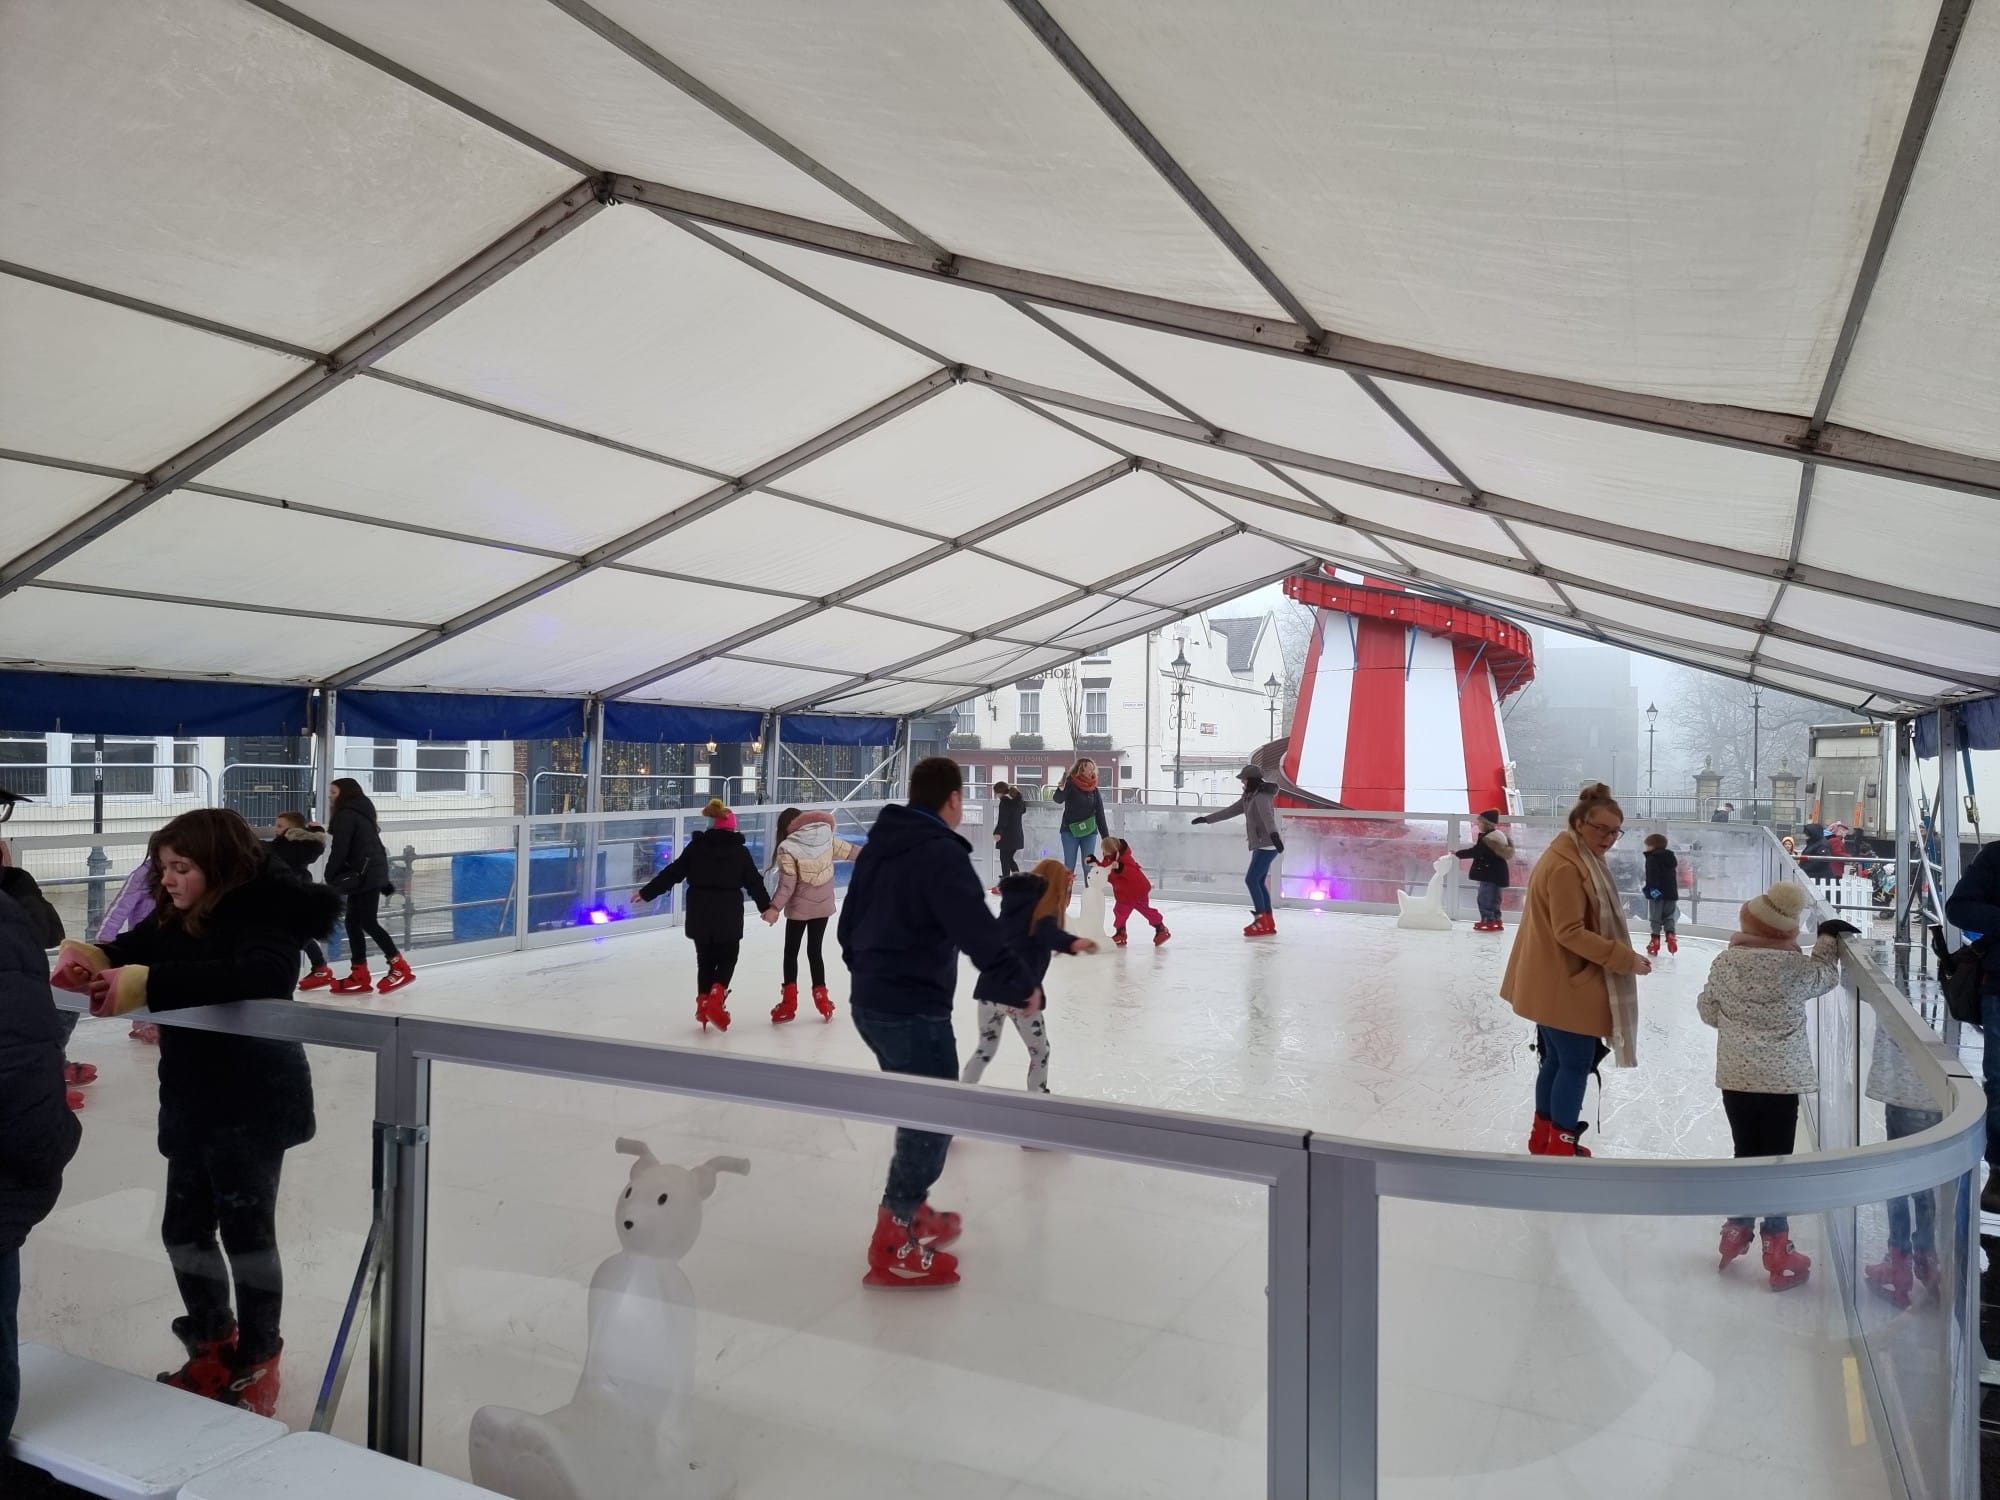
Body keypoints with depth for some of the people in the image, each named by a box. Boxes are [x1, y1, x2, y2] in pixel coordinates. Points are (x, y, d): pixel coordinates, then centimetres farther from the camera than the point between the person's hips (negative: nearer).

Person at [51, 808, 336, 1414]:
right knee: (184, 1226, 17)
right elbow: (130, 951, 0)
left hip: (253, 1102, -8)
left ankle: (258, 1364, 24)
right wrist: (88, 957, -23)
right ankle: (212, 1346, 38)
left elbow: (254, 975, -40)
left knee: (246, 1228, 4)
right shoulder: (174, 917, 2)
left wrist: (143, 982, -45)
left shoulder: (264, 916, -22)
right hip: (192, 1100, 8)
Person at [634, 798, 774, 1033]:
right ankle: (715, 999, -9)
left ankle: (703, 1004, 16)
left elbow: (671, 874, 5)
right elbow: (754, 882, -1)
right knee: (728, 957, 10)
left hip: (699, 914, 2)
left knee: (705, 958, 16)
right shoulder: (740, 851, 0)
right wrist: (766, 906, 5)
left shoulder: (695, 847, 4)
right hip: (728, 914, -2)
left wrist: (646, 893, 12)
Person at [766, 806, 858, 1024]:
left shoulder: (788, 849, -17)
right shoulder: (827, 836, -5)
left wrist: (774, 907, -14)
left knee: (791, 951, 11)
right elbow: (851, 851, 7)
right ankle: (821, 999, 18)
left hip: (799, 908, -4)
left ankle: (789, 1002, 13)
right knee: (815, 950, 15)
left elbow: (787, 886, -20)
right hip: (823, 906, 4)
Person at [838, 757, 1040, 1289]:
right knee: (932, 1120, 0)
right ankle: (894, 1247, 5)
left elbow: (848, 924, 20)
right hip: (915, 1011, -9)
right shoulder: (940, 853, -18)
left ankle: (911, 1212, 33)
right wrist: (1021, 985, -15)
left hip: (871, 1004, 10)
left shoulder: (878, 846, 11)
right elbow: (979, 932, -25)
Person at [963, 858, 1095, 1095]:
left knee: (985, 1048, 24)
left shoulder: (1017, 900, 14)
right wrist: (1073, 942, -51)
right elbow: (1047, 933, -29)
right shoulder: (1045, 908, -7)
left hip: (989, 987, 7)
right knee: (1039, 1052, 14)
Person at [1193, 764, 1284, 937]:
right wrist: (1206, 818, 23)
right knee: (1259, 882, 9)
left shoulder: (1262, 796, -15)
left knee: (1251, 879, -13)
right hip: (1260, 845, 10)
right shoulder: (1249, 797, 14)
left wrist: (1273, 834, -52)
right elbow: (1230, 811, 23)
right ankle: (1269, 923, 12)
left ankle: (1261, 920, -10)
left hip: (1267, 845, -10)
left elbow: (1267, 816, -34)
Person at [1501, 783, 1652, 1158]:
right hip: (1563, 984, -11)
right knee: (1576, 1063, 0)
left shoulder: (1579, 858, 12)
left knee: (1557, 1060, 19)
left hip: (1558, 982, 11)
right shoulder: (1566, 866, -22)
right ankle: (1561, 1144, 12)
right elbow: (1570, 932, -24)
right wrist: (1625, 958, -22)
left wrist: (1619, 955, 15)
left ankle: (1543, 1136, 30)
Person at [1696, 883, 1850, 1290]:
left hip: (1735, 1075, 2)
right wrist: (1829, 938, 24)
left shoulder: (1725, 961, -5)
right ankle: (1778, 1255, 9)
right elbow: (1826, 976, 11)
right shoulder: (1794, 966, -11)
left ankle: (1737, 1232, 28)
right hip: (1781, 1077, -2)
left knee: (1745, 1154, 16)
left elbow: (1708, 1011, 6)